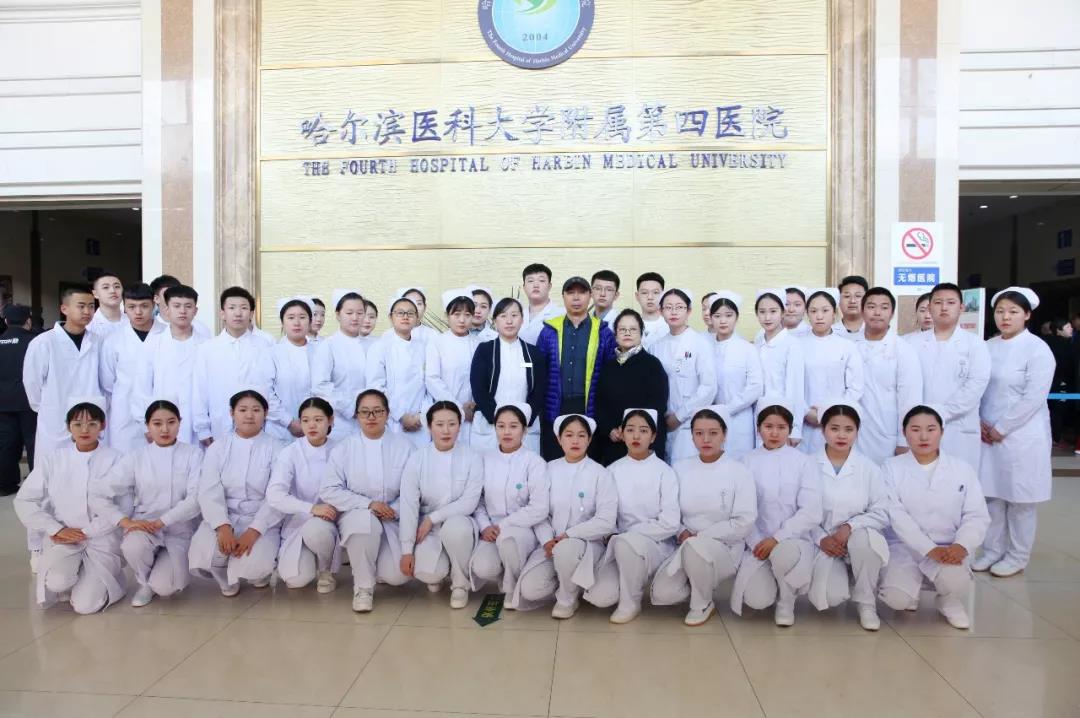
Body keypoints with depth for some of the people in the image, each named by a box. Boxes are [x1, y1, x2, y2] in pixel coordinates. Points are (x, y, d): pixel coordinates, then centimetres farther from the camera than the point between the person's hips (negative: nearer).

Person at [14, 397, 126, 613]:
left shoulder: (114, 460, -4)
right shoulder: (51, 459, 3)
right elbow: (24, 501, 1)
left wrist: (85, 533, -14)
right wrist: (57, 529, -10)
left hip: (101, 540, -2)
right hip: (63, 539, 2)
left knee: (85, 605, -15)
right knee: (57, 582, -29)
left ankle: (106, 578, 18)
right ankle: (77, 580, 8)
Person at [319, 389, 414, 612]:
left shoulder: (404, 446, 0)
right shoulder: (343, 448, -2)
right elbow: (329, 491, -9)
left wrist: (394, 510, -20)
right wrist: (368, 504, -20)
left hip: (392, 521, 1)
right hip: (355, 516, -1)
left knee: (398, 575, -18)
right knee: (366, 520, -38)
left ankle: (365, 564, 20)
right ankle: (363, 587, -14)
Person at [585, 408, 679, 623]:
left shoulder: (664, 472, -5)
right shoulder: (613, 471, 4)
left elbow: (670, 523, -13)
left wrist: (628, 534, -14)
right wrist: (612, 540, -17)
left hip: (655, 546, -2)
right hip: (619, 548, 3)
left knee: (626, 543, -36)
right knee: (600, 597, -22)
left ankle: (631, 602, -10)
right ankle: (634, 580, 11)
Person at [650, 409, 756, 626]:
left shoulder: (740, 472, -6)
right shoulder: (680, 468, 5)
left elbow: (744, 523, -12)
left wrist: (700, 536, -15)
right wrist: (681, 533, -15)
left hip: (725, 549, -3)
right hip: (686, 547, 3)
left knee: (696, 547, -38)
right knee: (662, 594, -21)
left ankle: (703, 604, -8)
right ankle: (700, 584, 13)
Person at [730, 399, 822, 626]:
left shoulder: (804, 462, 0)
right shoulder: (748, 462, 5)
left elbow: (811, 513, -8)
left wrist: (777, 539, -16)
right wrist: (757, 543, -13)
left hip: (793, 541, -1)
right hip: (758, 543, 1)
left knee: (784, 553, -37)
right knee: (757, 600, -22)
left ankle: (786, 603, -4)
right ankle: (775, 585, 17)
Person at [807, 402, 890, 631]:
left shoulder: (869, 468, -1)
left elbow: (882, 514, -5)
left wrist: (849, 527, -20)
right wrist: (821, 538, -18)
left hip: (859, 539, 1)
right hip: (824, 543, -1)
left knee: (865, 537, -37)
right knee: (828, 599, -24)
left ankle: (866, 602, -10)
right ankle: (841, 580, 17)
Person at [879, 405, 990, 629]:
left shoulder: (962, 470, 6)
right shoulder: (891, 468, -1)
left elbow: (977, 516, 0)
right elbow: (896, 516, -10)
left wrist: (961, 546, -20)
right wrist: (930, 549, -21)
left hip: (949, 548, 1)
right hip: (905, 547, -1)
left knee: (956, 584, -31)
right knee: (896, 598, -25)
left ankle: (951, 604, 8)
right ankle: (910, 595, 15)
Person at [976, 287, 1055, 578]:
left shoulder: (1038, 349, -10)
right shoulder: (987, 347, 7)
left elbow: (1034, 398, -15)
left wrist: (1001, 429, -14)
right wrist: (979, 422, -2)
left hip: (1022, 435, -5)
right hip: (988, 434, 5)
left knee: (1019, 500, 5)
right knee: (991, 496, 10)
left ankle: (1017, 557, 19)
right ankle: (992, 551, 23)